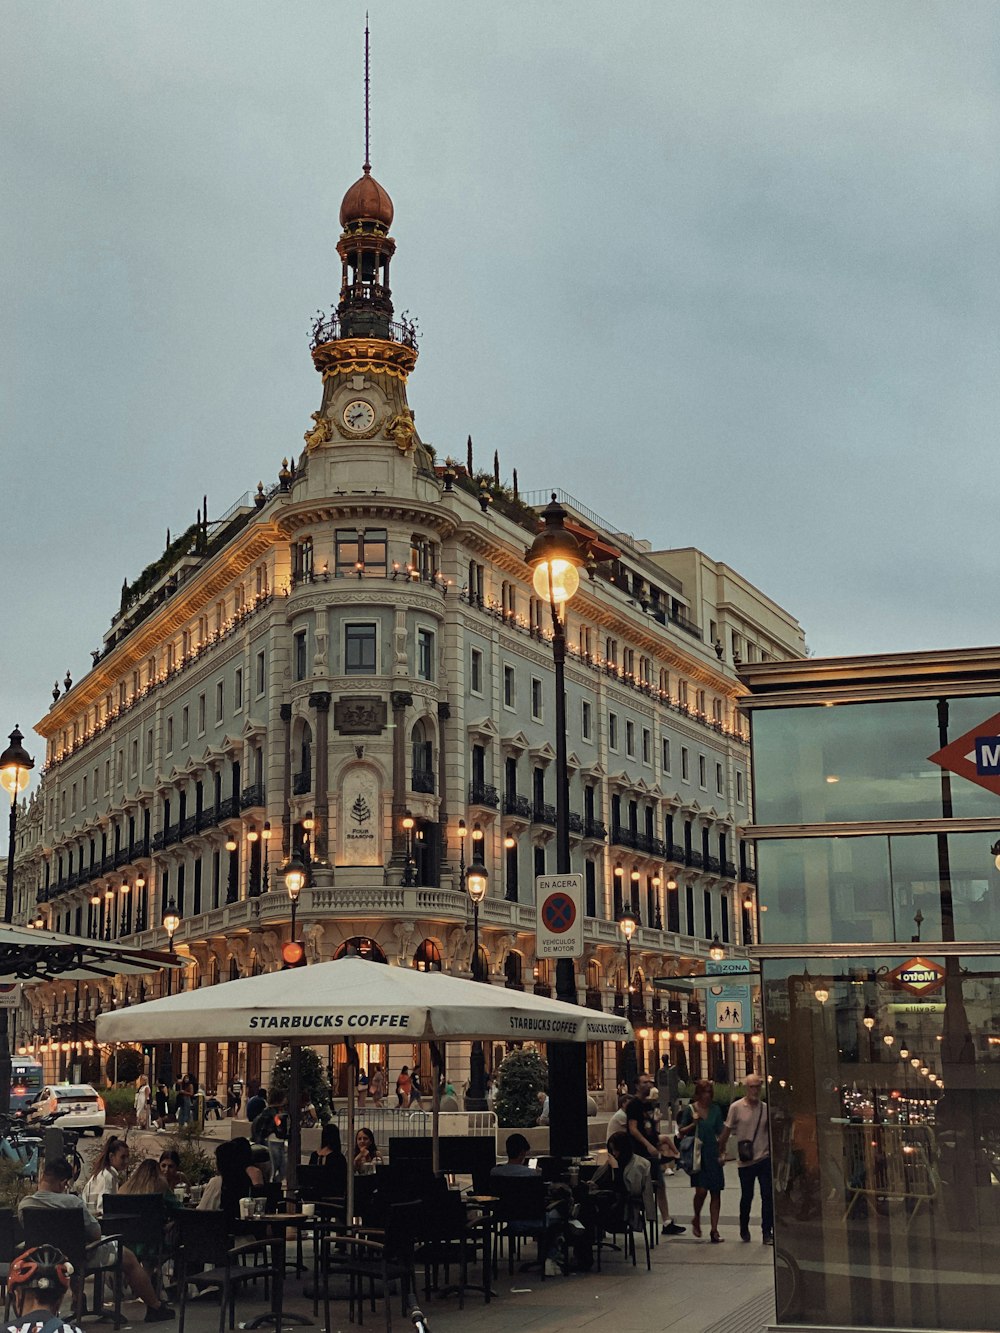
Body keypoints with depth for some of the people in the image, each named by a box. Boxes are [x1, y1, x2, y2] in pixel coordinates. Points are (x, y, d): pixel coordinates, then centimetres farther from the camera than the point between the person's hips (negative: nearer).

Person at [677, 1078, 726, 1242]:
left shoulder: (715, 1110, 7)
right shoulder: (689, 1110, 0)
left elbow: (720, 1133, 9)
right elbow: (681, 1132, 3)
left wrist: (722, 1154, 1)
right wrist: (693, 1124, -13)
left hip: (713, 1155, 3)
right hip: (698, 1154, -3)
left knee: (716, 1193, 1)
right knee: (701, 1190, -13)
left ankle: (714, 1230, 7)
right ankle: (696, 1219, 14)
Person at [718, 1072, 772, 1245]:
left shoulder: (765, 1108, 2)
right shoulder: (736, 1107, -6)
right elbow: (727, 1131, 2)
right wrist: (720, 1152, 5)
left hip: (765, 1159, 2)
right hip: (746, 1161, -2)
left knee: (768, 1196, -3)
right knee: (746, 1196, 9)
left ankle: (767, 1232, 5)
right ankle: (744, 1228, 31)